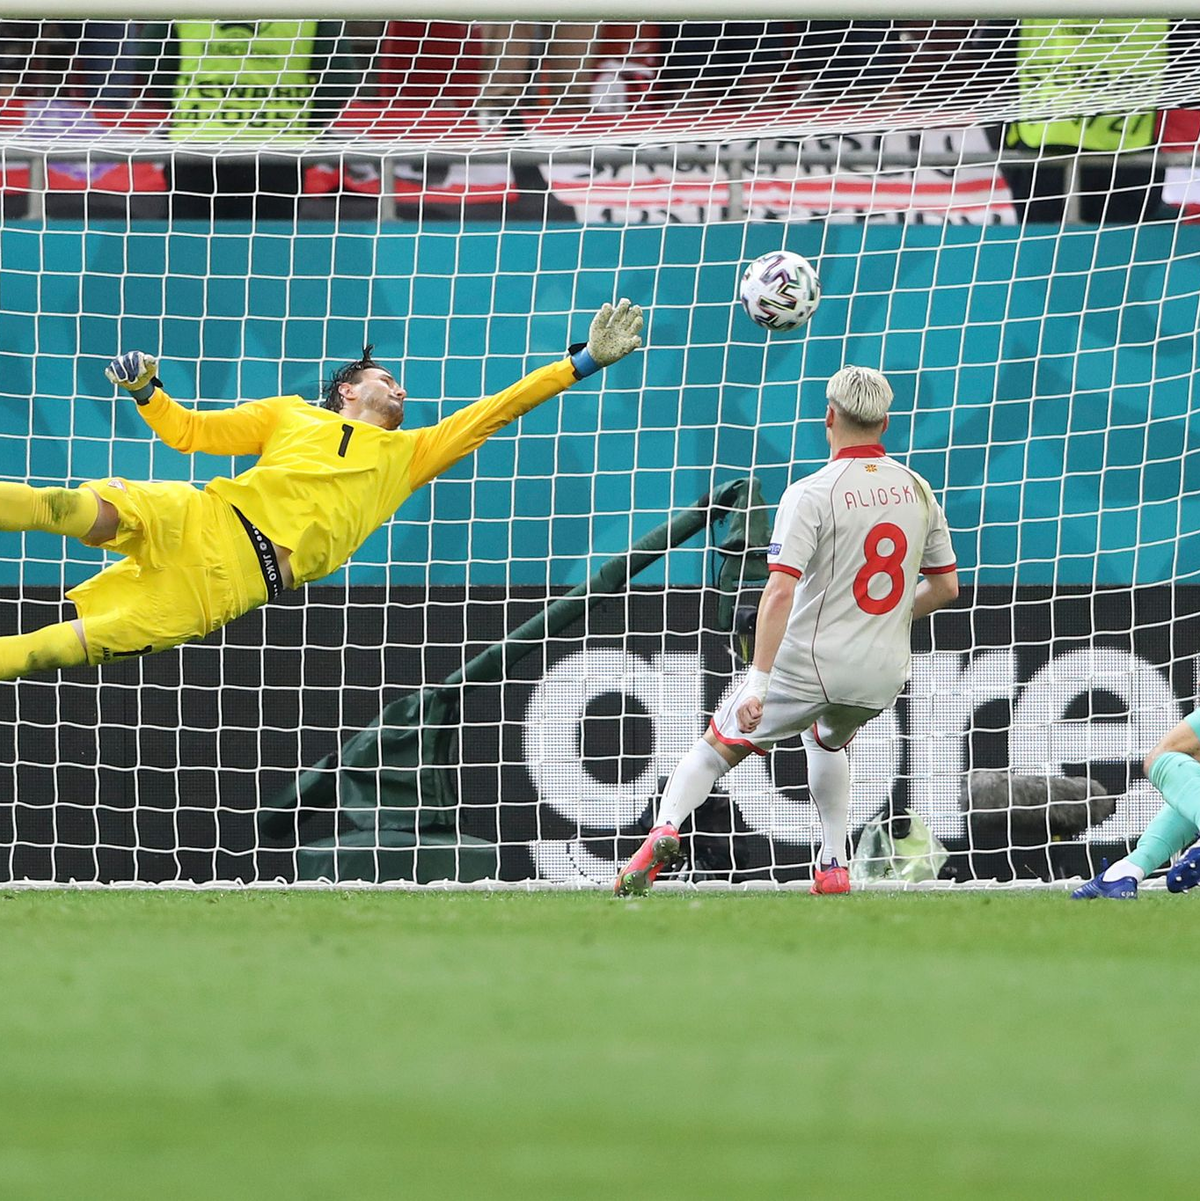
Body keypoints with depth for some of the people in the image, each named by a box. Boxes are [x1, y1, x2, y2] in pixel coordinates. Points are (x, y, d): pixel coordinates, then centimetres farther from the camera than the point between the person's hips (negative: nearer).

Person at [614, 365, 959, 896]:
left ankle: (665, 827, -17)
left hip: (811, 666, -5)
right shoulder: (918, 491, 5)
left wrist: (758, 683, -23)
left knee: (717, 747, 9)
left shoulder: (811, 494, -12)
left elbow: (780, 592, -21)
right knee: (828, 740, 36)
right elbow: (945, 587, 15)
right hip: (884, 677, 5)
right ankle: (834, 867, 28)